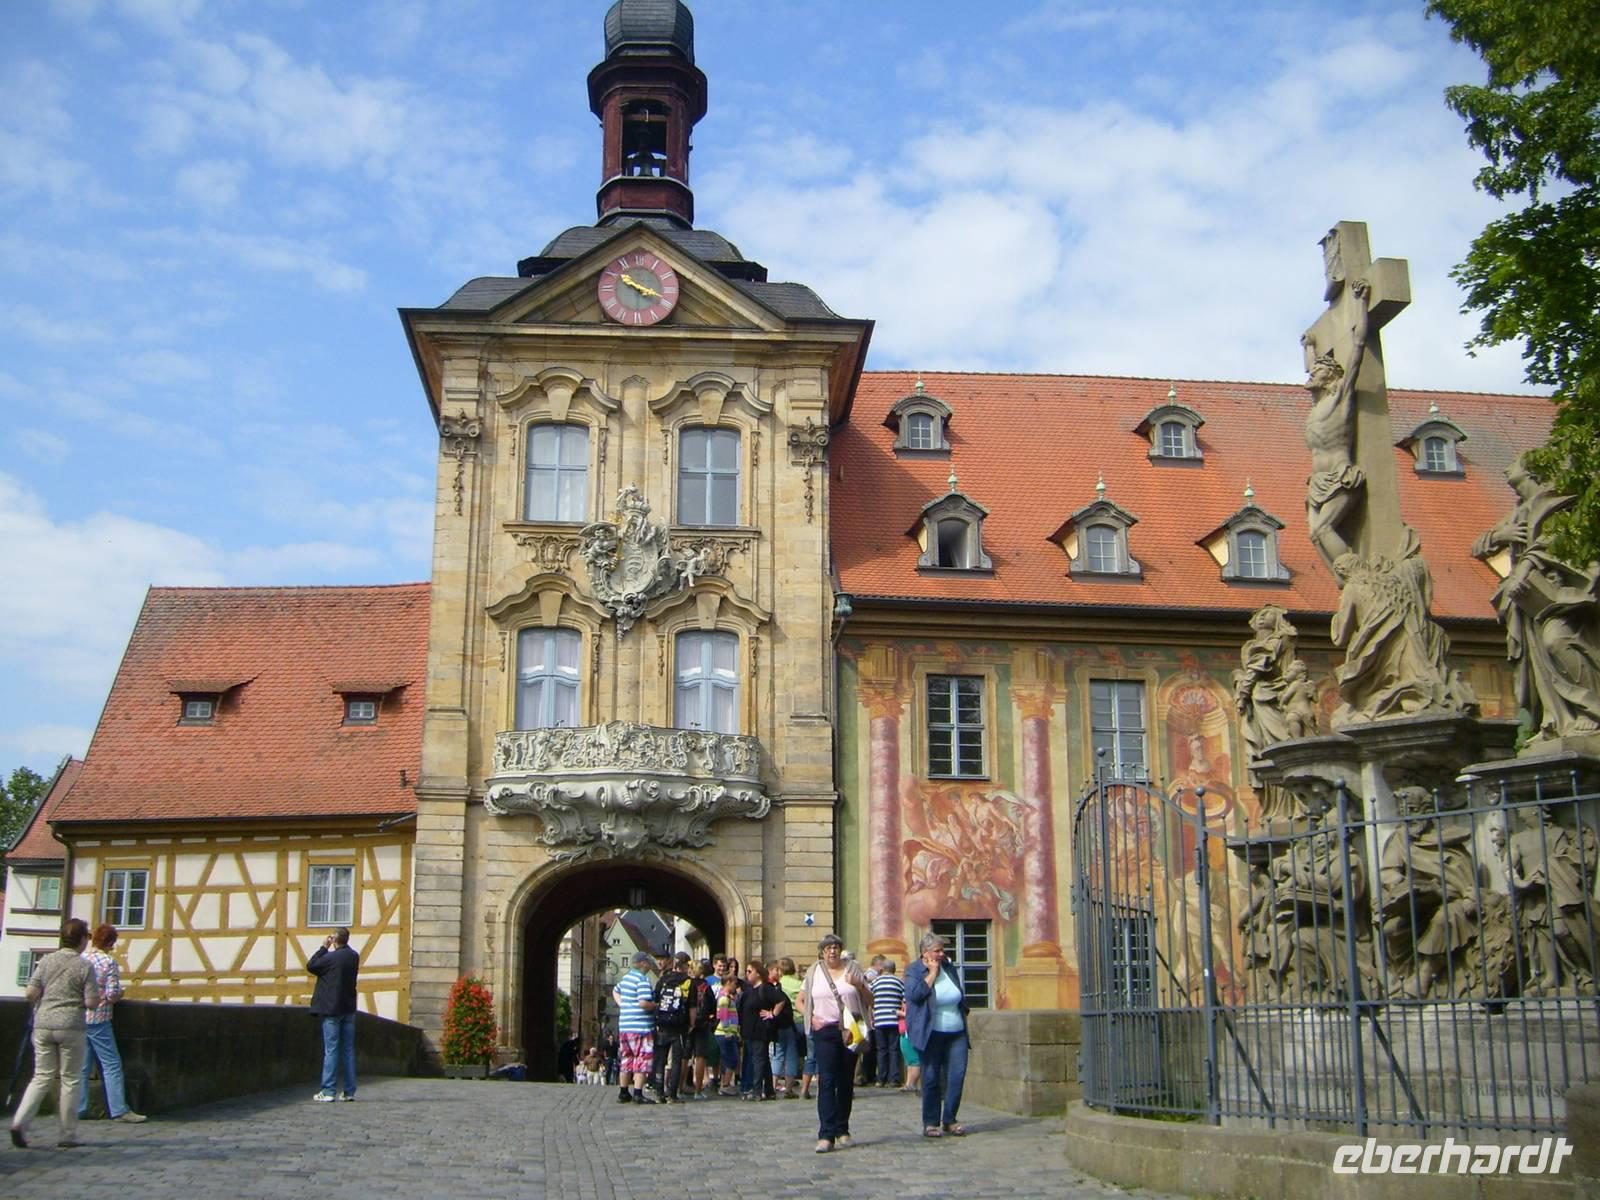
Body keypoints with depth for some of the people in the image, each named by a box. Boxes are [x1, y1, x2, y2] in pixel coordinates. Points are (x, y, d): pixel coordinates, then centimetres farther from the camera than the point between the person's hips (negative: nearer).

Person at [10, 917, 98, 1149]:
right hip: (70, 1027, -4)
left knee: (42, 1077, 13)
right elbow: (91, 1002, -10)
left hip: (43, 1025, 4)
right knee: (70, 1080, 6)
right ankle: (68, 1135, 10)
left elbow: (31, 993, 0)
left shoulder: (46, 961, 4)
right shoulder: (84, 967, -6)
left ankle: (20, 1122, -5)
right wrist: (98, 996, 12)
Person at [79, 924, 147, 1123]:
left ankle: (79, 1108, 14)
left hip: (78, 1018, 5)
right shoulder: (109, 962, -12)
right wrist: (120, 994, 6)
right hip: (98, 1020, -5)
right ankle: (119, 1110, -2)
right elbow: (112, 996, -16)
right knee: (111, 1065, 0)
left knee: (81, 1065, 13)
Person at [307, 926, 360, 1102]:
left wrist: (323, 947, 2)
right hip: (349, 1008, 6)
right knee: (348, 1050, 8)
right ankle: (349, 1091, 10)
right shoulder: (353, 957, 4)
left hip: (332, 1010, -6)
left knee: (331, 1050, -4)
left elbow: (311, 966, -4)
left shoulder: (331, 957, -15)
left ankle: (328, 1091, -4)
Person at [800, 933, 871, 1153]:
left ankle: (842, 1130, 19)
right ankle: (826, 1135, -16)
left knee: (846, 1082, 8)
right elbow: (800, 999, 13)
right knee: (826, 1081, -11)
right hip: (825, 1030, -1)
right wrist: (811, 1017, -3)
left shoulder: (853, 969, 5)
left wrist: (860, 984, -12)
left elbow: (870, 1000, 7)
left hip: (851, 1030, 1)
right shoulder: (814, 972, 6)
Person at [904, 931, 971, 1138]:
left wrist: (962, 1019, 17)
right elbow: (914, 994, -20)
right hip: (931, 1034, -5)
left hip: (956, 1033, 5)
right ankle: (930, 1123, 8)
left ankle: (949, 1120, 7)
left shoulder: (950, 968, 14)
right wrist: (932, 974, -13)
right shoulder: (914, 971, -2)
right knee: (931, 1078, -1)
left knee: (958, 1075, -3)